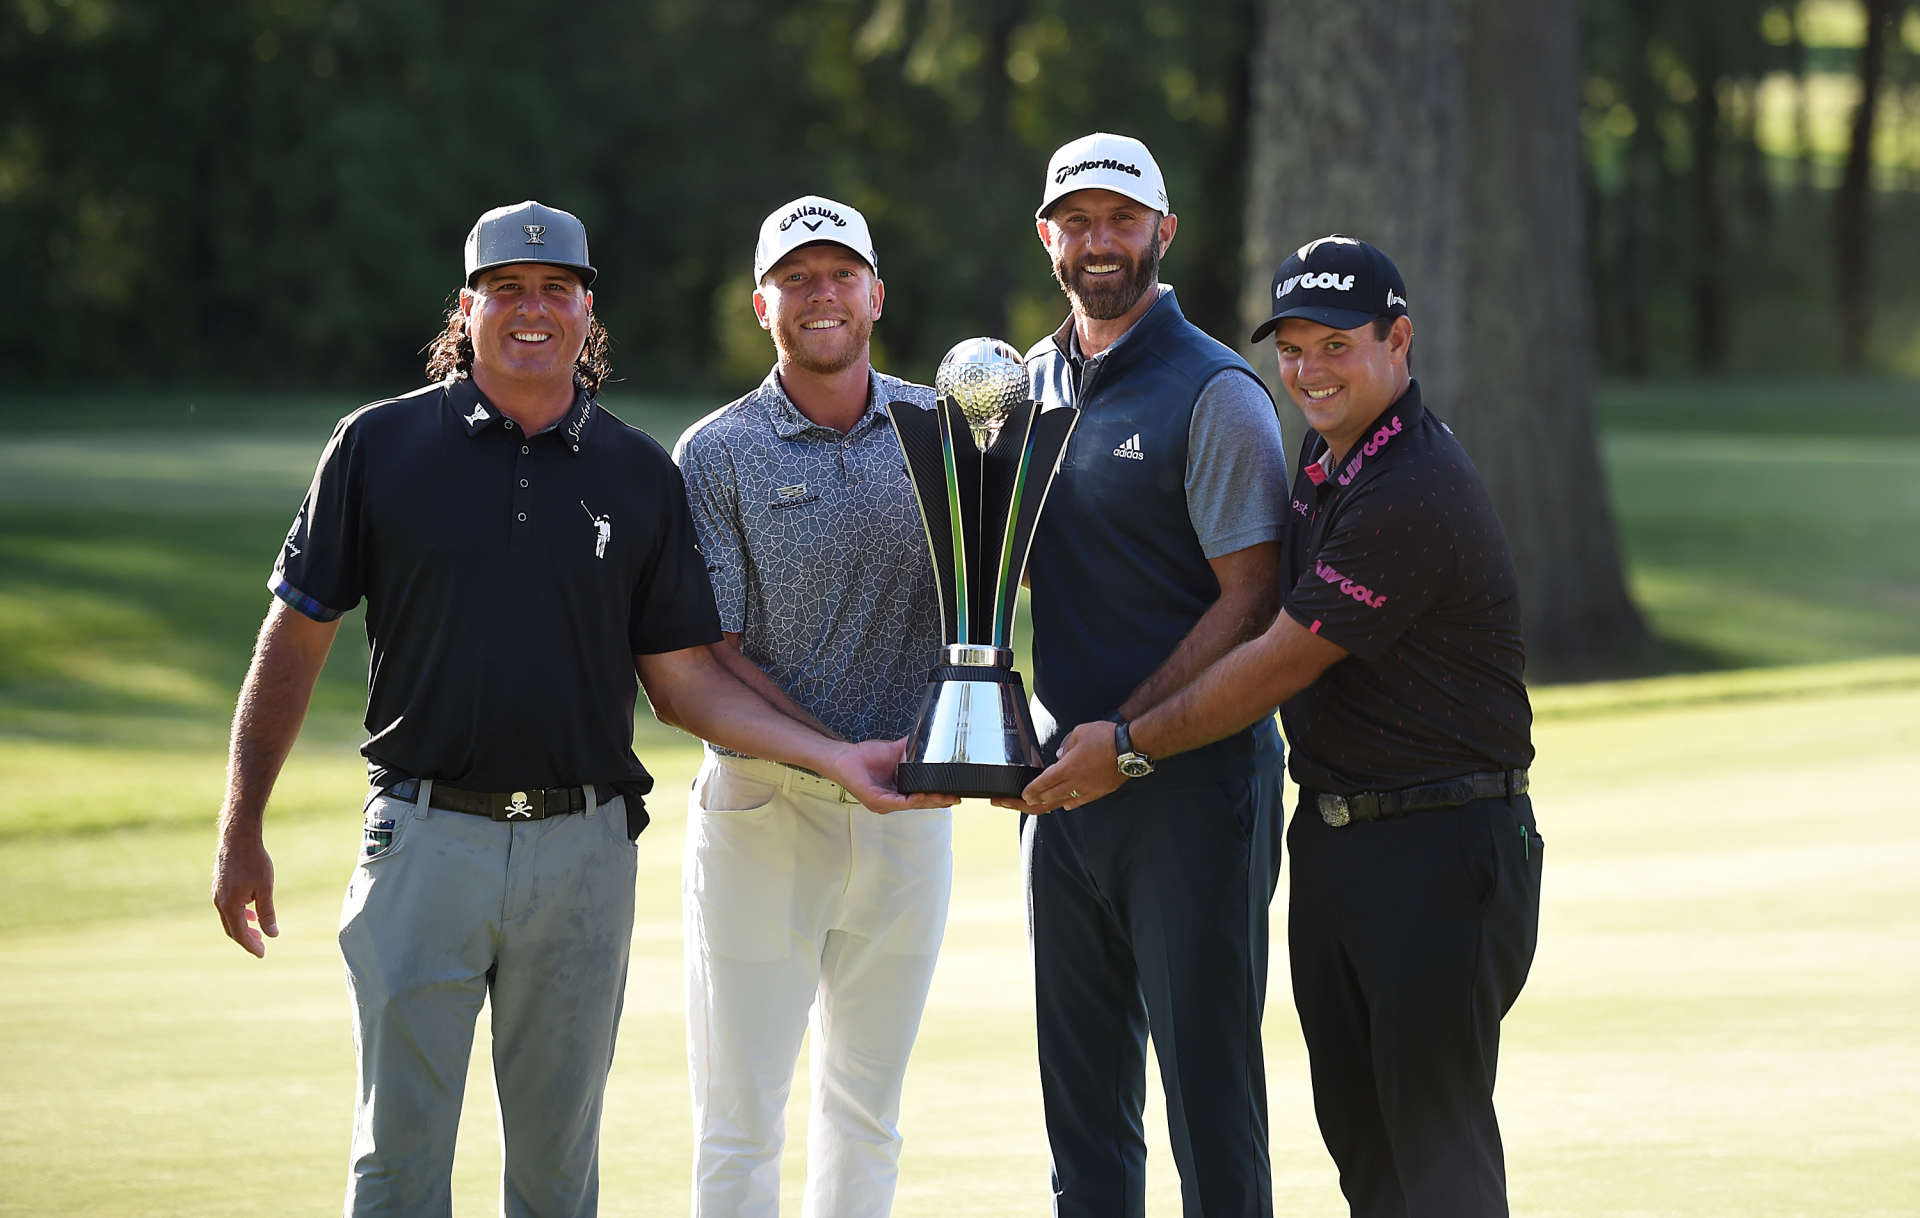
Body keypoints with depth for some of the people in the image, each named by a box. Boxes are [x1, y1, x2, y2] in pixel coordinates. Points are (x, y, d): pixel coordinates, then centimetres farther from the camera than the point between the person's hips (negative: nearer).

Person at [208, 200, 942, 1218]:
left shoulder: (640, 474, 8)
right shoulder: (381, 445, 2)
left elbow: (684, 682, 9)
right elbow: (295, 638, 5)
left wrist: (834, 757, -3)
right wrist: (240, 833, 2)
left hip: (583, 849, 2)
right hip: (427, 837, -2)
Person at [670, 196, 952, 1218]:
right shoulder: (714, 456, -5)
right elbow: (710, 658, -8)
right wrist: (844, 759, -19)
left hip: (908, 803, 4)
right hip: (765, 801, -3)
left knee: (866, 1105, 12)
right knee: (739, 1115, -3)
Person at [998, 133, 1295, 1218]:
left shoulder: (1215, 394, -8)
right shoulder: (1031, 386, 13)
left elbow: (1250, 599, -13)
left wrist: (1123, 736, -18)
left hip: (1192, 781, -6)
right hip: (1066, 784, 7)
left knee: (1208, 1078, -5)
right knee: (1082, 1083, 9)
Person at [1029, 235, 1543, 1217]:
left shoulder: (1417, 492, -20)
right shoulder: (1321, 455, 11)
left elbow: (1281, 663, -17)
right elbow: (1260, 608, 24)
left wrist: (1130, 747, -8)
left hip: (1439, 846, -9)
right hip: (1329, 837, 10)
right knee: (1357, 1136, 11)